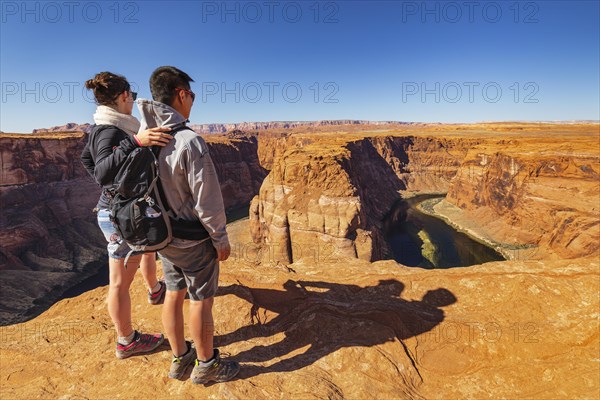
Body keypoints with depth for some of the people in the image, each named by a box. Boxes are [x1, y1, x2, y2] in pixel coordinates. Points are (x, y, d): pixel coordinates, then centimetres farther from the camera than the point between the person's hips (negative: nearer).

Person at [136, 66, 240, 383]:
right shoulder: (190, 142, -26)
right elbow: (207, 200, -22)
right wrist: (221, 239, -10)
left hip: (163, 236, 7)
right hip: (194, 239, -7)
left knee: (174, 294, 20)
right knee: (201, 301, 10)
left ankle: (179, 358, 40)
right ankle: (206, 366, 32)